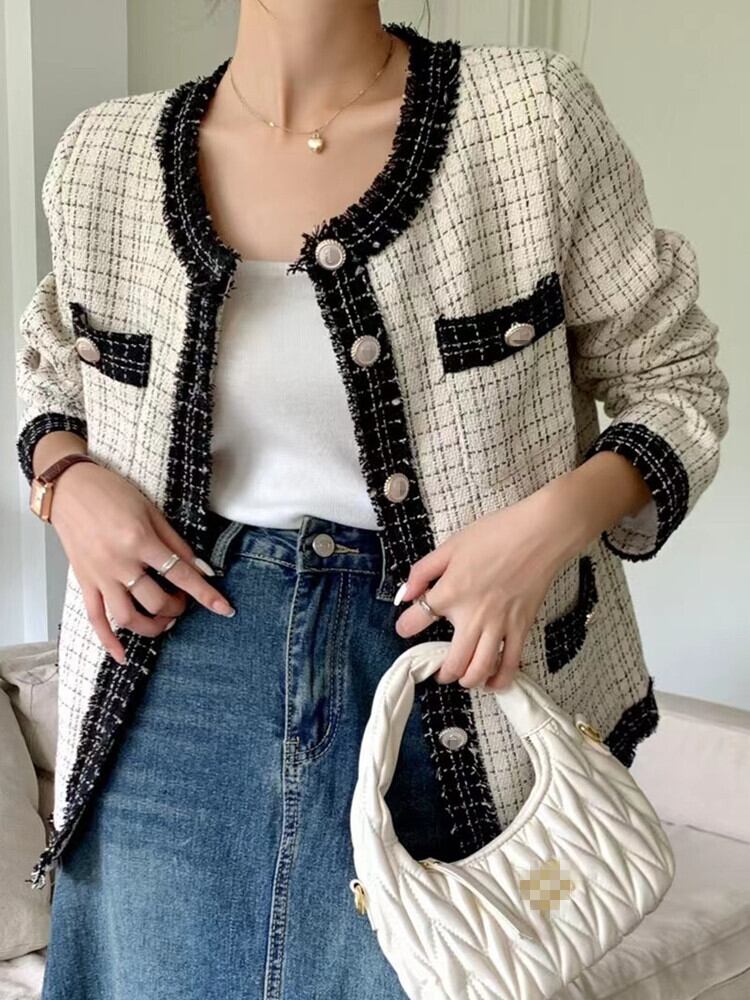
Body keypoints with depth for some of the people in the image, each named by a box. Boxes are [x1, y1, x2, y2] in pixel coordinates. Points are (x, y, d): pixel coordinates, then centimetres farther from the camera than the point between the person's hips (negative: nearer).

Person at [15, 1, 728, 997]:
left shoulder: (536, 114, -7)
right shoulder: (105, 154, 1)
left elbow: (674, 379, 1)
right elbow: (53, 364, 19)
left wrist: (557, 519, -18)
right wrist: (65, 475, -3)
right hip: (176, 684, 3)